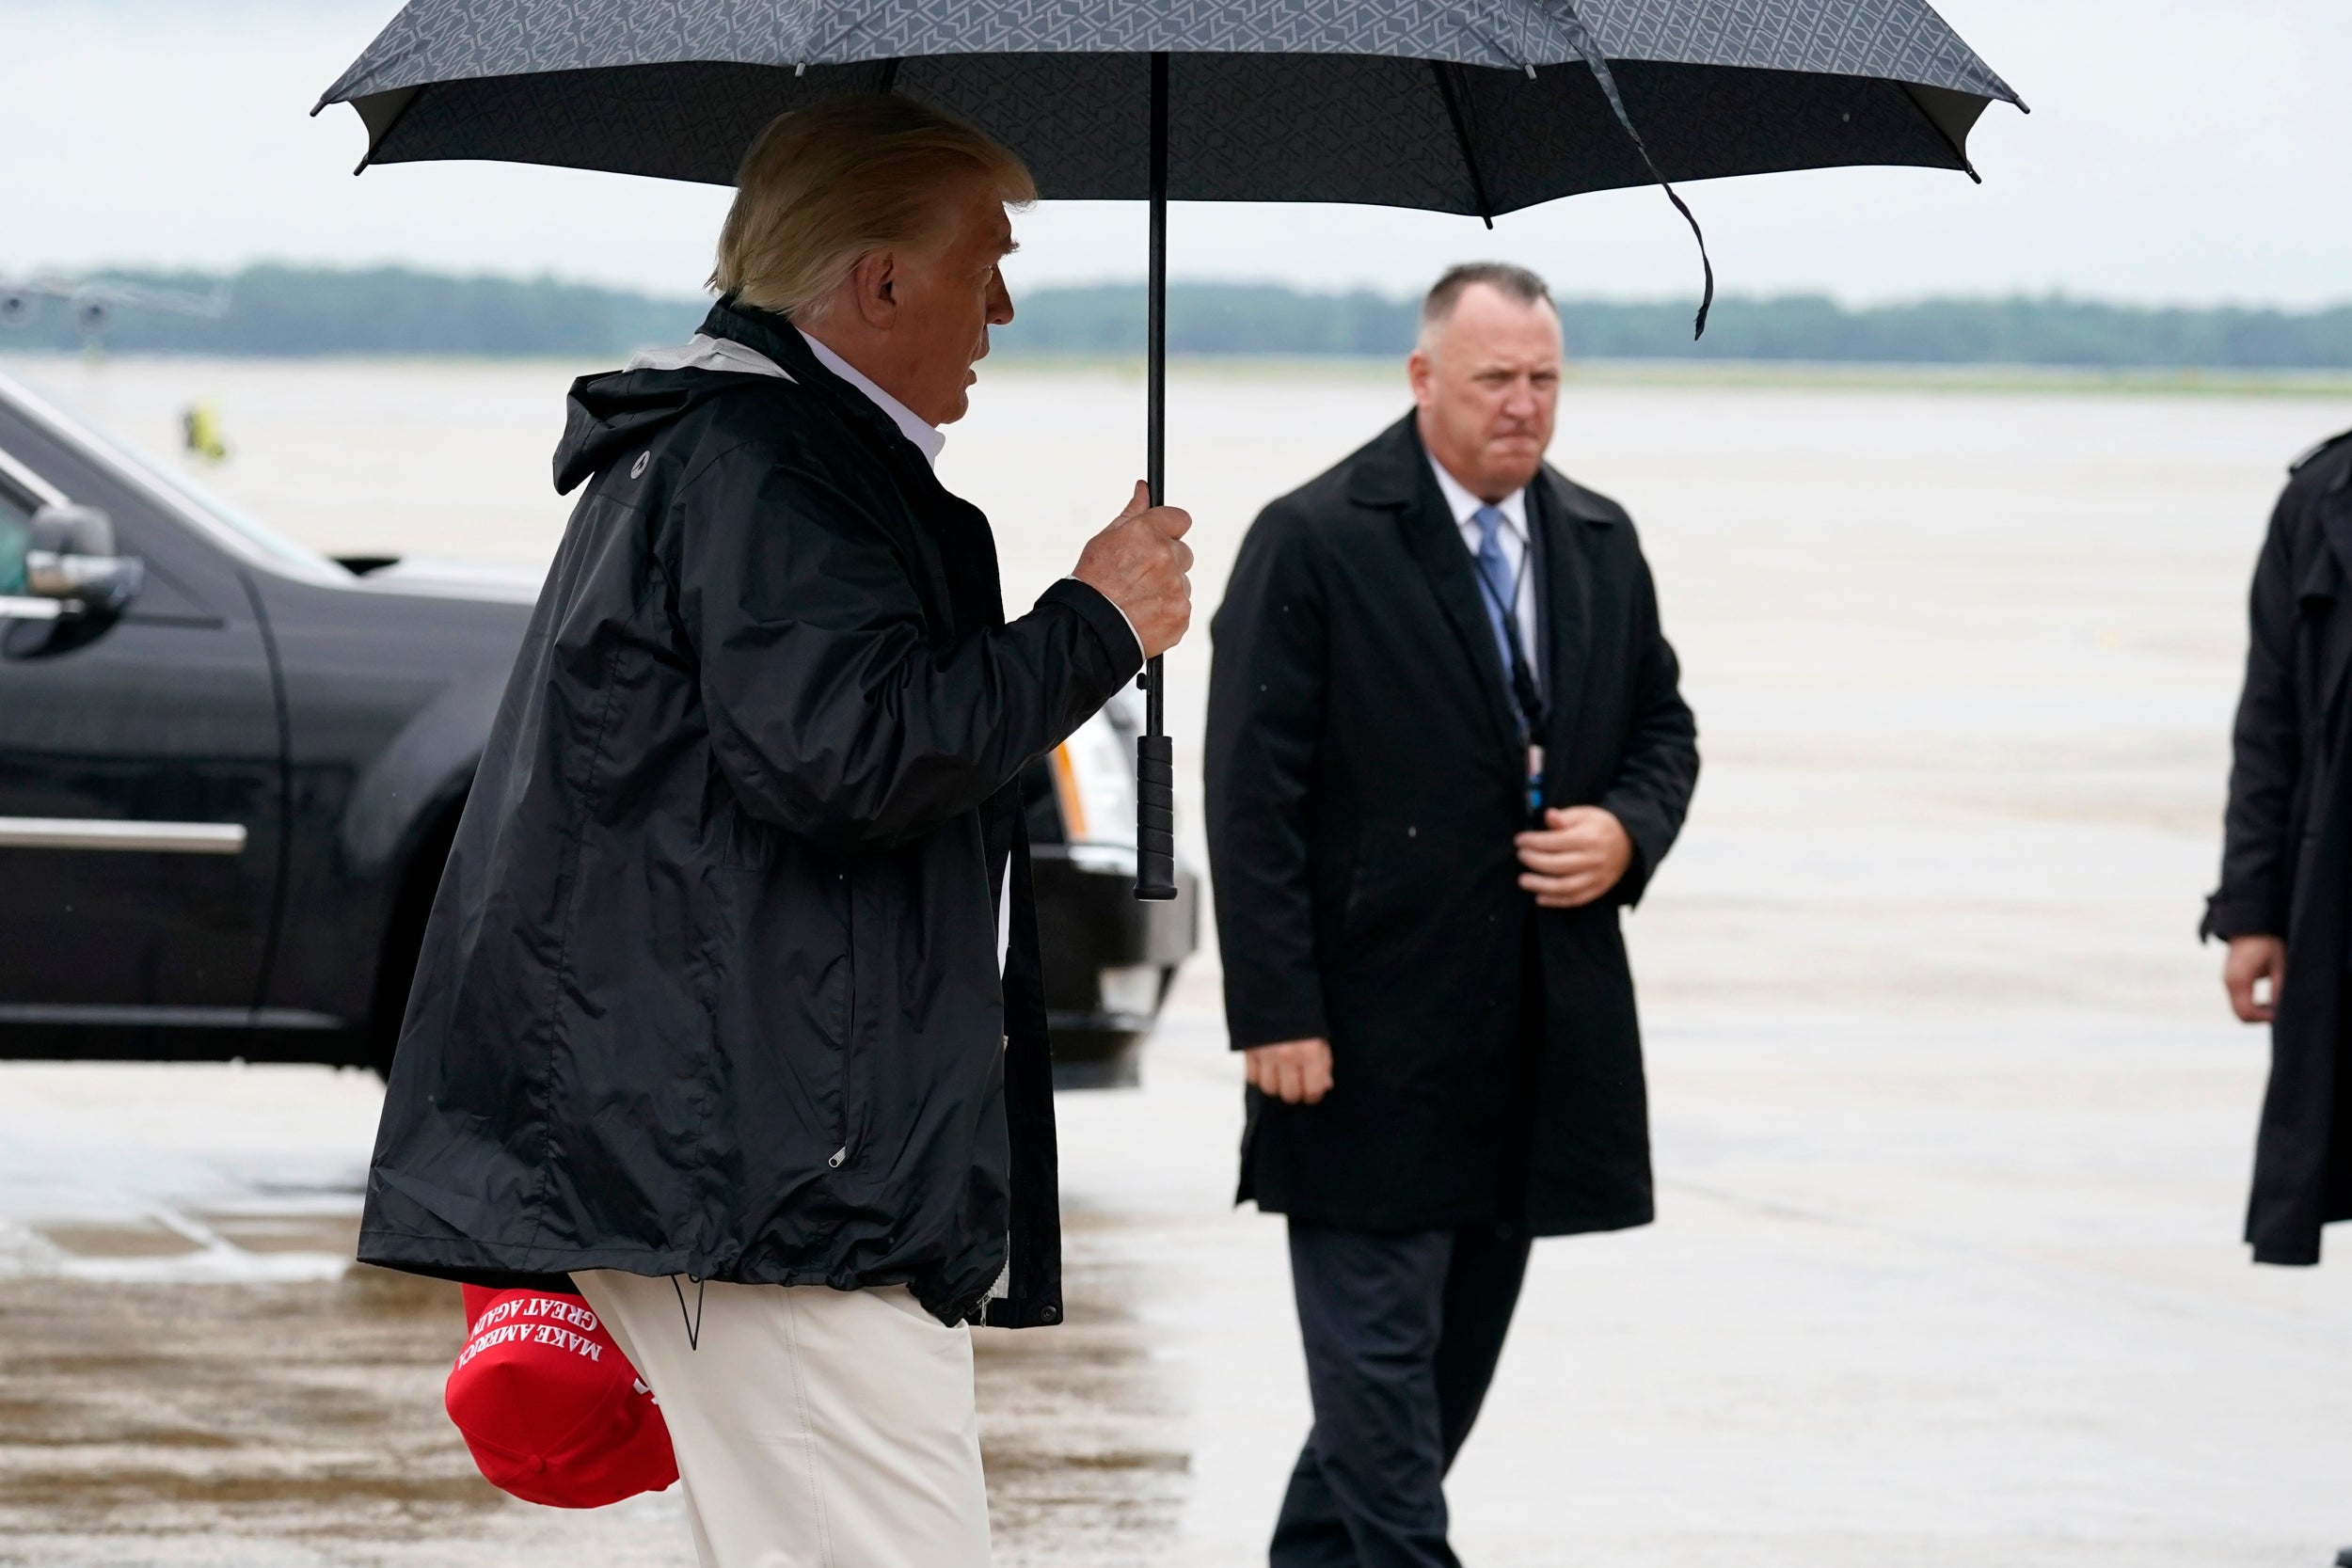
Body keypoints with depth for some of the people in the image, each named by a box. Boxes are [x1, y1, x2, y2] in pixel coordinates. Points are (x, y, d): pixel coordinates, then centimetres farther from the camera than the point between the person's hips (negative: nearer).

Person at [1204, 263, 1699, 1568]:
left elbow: (1663, 731, 20)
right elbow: (1252, 799, -11)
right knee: (1382, 1354, -5)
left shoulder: (1601, 543, 10)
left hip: (1541, 1037, 6)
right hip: (1374, 1036, -6)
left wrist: (1625, 833, -4)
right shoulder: (1314, 541, -9)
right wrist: (1277, 1016, -16)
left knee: (1456, 1348, 12)